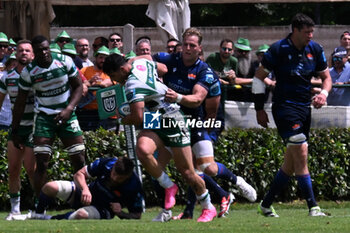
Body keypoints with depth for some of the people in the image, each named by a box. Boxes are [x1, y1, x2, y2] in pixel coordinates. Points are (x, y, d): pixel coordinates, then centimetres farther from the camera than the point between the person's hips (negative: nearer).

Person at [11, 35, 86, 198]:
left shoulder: (65, 62, -7)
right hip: (44, 117, -1)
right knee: (41, 163, -11)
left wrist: (68, 109, -12)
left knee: (79, 160, -4)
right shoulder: (29, 72, -8)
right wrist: (15, 131, 2)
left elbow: (78, 86, 3)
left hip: (66, 115, 1)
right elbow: (20, 102, 0)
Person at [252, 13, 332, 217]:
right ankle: (313, 207, -16)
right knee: (301, 154, -16)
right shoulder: (278, 50, -10)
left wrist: (323, 94, -7)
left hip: (305, 107, 6)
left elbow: (326, 77, 15)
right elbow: (259, 77, -2)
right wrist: (259, 109, -4)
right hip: (285, 107, -6)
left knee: (291, 163, 8)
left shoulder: (315, 49, 5)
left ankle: (266, 204, 20)